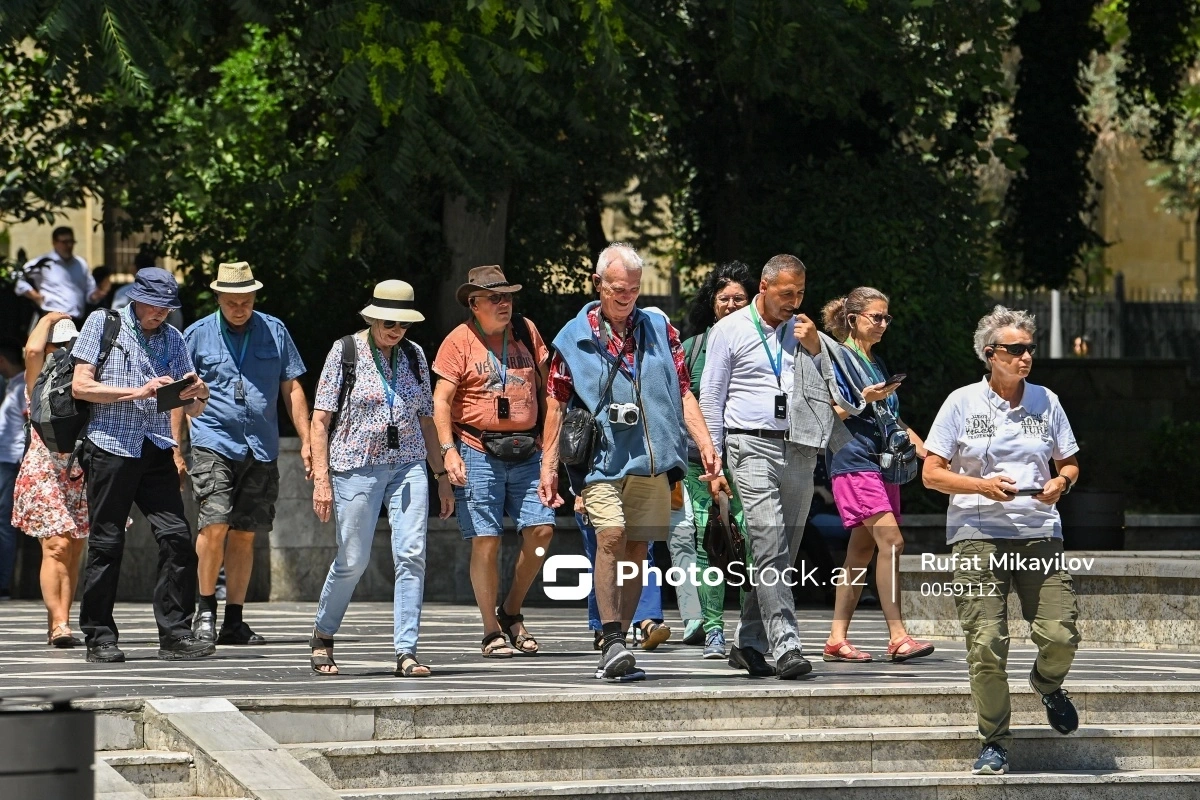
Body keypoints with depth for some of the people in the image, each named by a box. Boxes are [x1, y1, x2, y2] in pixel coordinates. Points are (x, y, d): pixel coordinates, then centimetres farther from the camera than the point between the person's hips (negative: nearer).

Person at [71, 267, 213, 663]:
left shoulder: (172, 339, 16)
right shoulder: (103, 323, 4)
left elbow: (189, 409, 17)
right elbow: (80, 386, -5)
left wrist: (199, 396, -7)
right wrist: (139, 392, -13)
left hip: (157, 451, 4)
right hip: (111, 447, -4)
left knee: (177, 537, -8)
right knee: (107, 543, -1)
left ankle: (175, 634, -5)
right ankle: (99, 637, 7)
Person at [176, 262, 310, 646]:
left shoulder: (274, 332, 8)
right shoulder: (198, 335, 4)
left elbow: (292, 389, 12)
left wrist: (306, 441, 6)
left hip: (262, 450, 2)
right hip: (214, 444, -2)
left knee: (244, 535, 5)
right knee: (215, 525, -17)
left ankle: (234, 621, 11)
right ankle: (205, 610, -3)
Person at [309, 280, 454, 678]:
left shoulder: (414, 355, 11)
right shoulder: (346, 351, -2)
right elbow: (320, 420, -3)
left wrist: (442, 476, 14)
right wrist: (321, 478, -11)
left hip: (408, 466, 3)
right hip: (357, 466, -3)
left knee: (411, 555, -10)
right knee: (353, 560, -1)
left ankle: (406, 652, -9)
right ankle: (323, 635, 23)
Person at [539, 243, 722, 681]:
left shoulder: (660, 331, 11)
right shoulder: (574, 337, 4)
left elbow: (682, 393, 12)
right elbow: (556, 403, 6)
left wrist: (706, 443, 1)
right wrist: (549, 464, 1)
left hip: (652, 461, 3)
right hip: (603, 459, -3)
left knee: (636, 548, 4)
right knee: (611, 537, -20)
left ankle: (617, 648, 10)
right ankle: (612, 642, -22)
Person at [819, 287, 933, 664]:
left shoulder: (877, 363, 21)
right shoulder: (837, 357, -3)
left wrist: (923, 449, 15)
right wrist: (864, 399, -22)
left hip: (882, 463, 8)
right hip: (853, 461, -8)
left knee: (862, 551, 5)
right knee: (891, 541, -18)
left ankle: (837, 638, 6)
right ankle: (897, 636, -22)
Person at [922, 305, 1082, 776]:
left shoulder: (1046, 402, 11)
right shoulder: (963, 403, 3)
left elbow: (1070, 464, 20)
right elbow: (932, 473, 3)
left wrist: (1060, 482, -4)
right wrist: (981, 486, -13)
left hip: (1039, 533, 2)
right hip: (978, 535, -2)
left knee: (1061, 634, -10)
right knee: (986, 644, -9)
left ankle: (1047, 683, 26)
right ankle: (994, 744, 4)